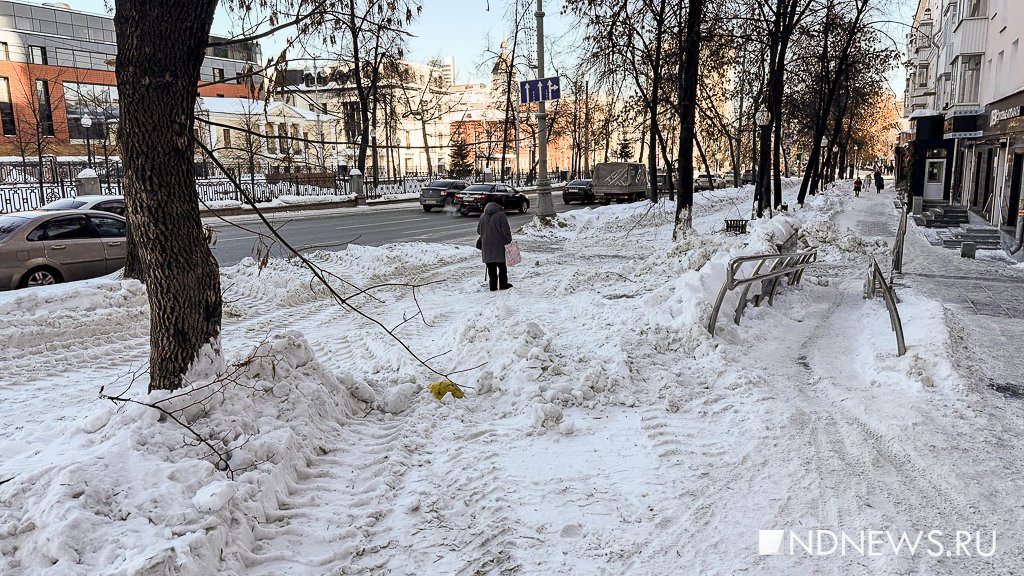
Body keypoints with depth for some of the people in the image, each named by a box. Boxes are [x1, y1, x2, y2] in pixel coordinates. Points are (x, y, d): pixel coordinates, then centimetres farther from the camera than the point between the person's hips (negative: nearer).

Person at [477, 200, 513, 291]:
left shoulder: (483, 216, 9)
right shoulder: (501, 215, -7)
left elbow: (478, 230, 16)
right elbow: (506, 230, -12)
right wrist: (509, 241, -5)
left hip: (487, 246, 4)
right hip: (499, 245, -4)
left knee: (491, 268, 8)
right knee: (502, 266, 6)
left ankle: (493, 286, 9)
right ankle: (503, 284, 9)